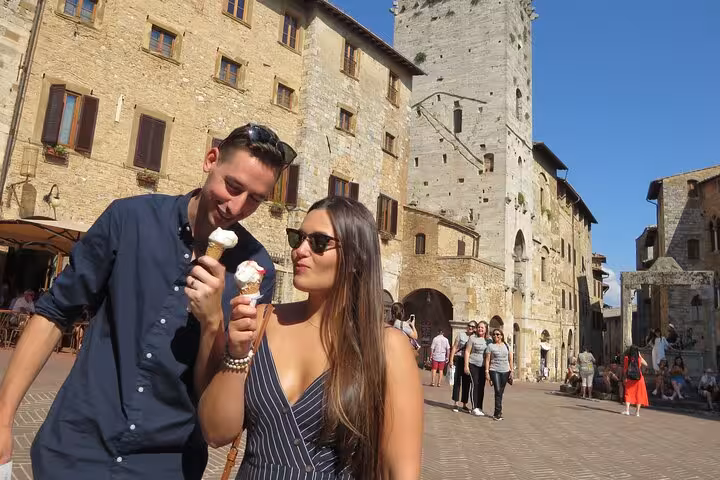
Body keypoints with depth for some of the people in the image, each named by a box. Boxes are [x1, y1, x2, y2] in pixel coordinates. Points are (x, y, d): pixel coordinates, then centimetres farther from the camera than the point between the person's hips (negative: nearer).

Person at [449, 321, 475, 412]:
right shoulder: (461, 334, 1)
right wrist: (451, 359, -5)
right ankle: (455, 404, 9)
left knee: (466, 384, 8)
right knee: (457, 382, 1)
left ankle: (464, 405, 17)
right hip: (459, 359, -2)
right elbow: (454, 347, 1)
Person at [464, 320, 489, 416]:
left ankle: (480, 407, 16)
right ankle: (474, 408, -4)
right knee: (475, 385, -7)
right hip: (473, 365, -4)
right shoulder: (473, 338, -4)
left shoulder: (488, 340, 7)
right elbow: (467, 351, -3)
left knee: (482, 386, 7)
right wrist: (466, 365, -8)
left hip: (483, 366, 4)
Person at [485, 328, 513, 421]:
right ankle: (498, 413, -9)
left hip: (505, 371, 3)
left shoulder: (506, 346, 11)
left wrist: (511, 371, 7)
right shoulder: (490, 346, 2)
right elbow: (487, 360, 0)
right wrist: (487, 372, -6)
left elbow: (510, 359, 13)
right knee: (498, 391, -14)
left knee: (501, 392, 6)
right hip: (494, 371, -3)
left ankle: (497, 413, 15)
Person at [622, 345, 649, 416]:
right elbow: (646, 364, 14)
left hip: (629, 378, 0)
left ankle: (627, 410, -2)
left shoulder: (626, 358, -5)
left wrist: (625, 378, 3)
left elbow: (624, 369, -5)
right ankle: (637, 412, 10)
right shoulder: (639, 358, -5)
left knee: (628, 394, 8)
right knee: (639, 394, 9)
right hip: (638, 378, 0)